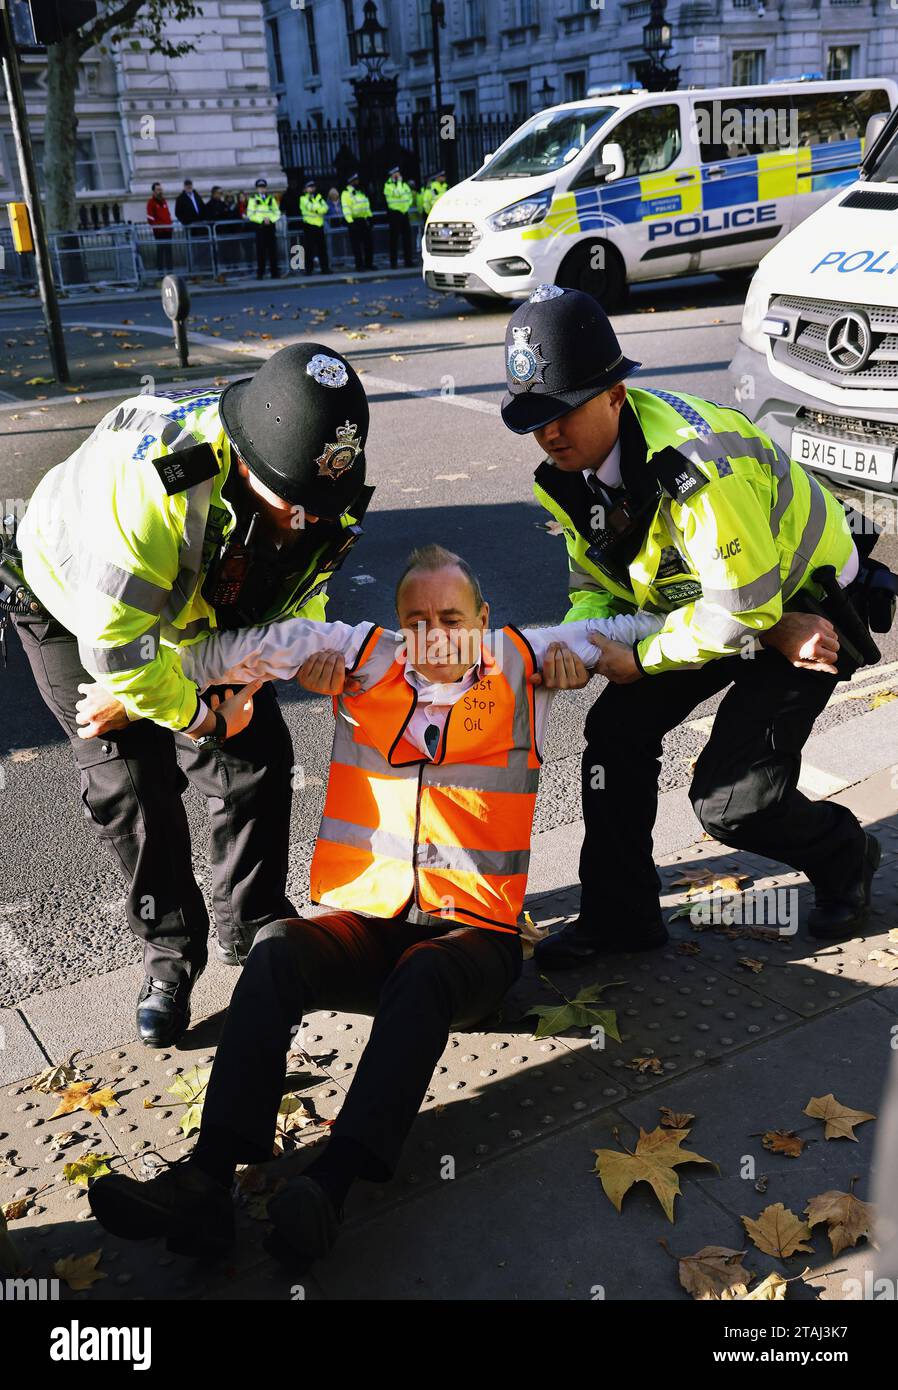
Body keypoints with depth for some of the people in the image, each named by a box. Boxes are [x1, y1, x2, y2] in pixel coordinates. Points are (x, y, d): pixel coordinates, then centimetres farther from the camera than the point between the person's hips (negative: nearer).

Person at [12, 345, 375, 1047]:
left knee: (258, 759, 0)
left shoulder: (330, 501, -25)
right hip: (78, 602, -4)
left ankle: (252, 929, 20)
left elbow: (292, 610, -11)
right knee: (132, 784, -9)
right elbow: (117, 644, -38)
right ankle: (171, 957, 12)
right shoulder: (156, 476, -45)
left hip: (205, 608, 5)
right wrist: (204, 713, -21)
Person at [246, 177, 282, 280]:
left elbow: (277, 212, 10)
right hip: (260, 227, -3)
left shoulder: (271, 198, 14)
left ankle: (275, 273, 6)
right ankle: (260, 273, 0)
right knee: (260, 251, -4)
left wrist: (271, 219, -9)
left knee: (273, 250, 2)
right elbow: (250, 215, -2)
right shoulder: (253, 199, 5)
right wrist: (262, 220, -12)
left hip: (271, 226, 3)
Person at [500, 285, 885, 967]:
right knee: (617, 729, -1)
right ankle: (619, 916, 15)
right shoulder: (571, 470, -9)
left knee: (731, 801, -11)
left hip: (798, 608, -8)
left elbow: (745, 610, -31)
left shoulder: (695, 465, -36)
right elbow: (596, 582, 1)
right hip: (706, 601, 8)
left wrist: (639, 659, -21)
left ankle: (844, 857, 24)